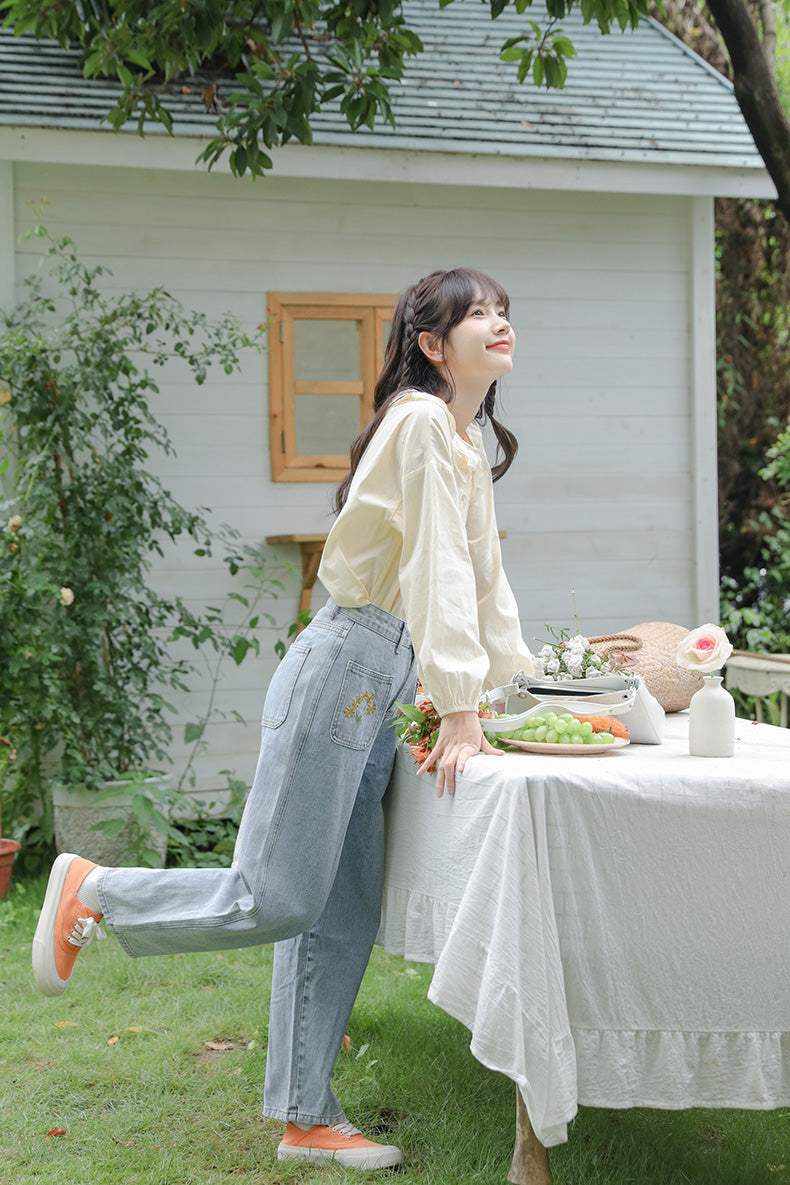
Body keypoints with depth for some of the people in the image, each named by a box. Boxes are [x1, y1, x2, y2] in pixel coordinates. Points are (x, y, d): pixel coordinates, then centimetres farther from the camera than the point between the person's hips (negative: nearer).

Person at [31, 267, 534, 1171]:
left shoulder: (469, 444, 18)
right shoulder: (421, 421, -12)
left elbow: (484, 578, 22)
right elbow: (436, 571, -19)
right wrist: (459, 713, -22)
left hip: (374, 691, 10)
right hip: (341, 669, -10)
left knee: (345, 916, 9)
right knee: (276, 901, -9)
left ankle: (306, 1121, 15)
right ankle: (93, 890, 9)